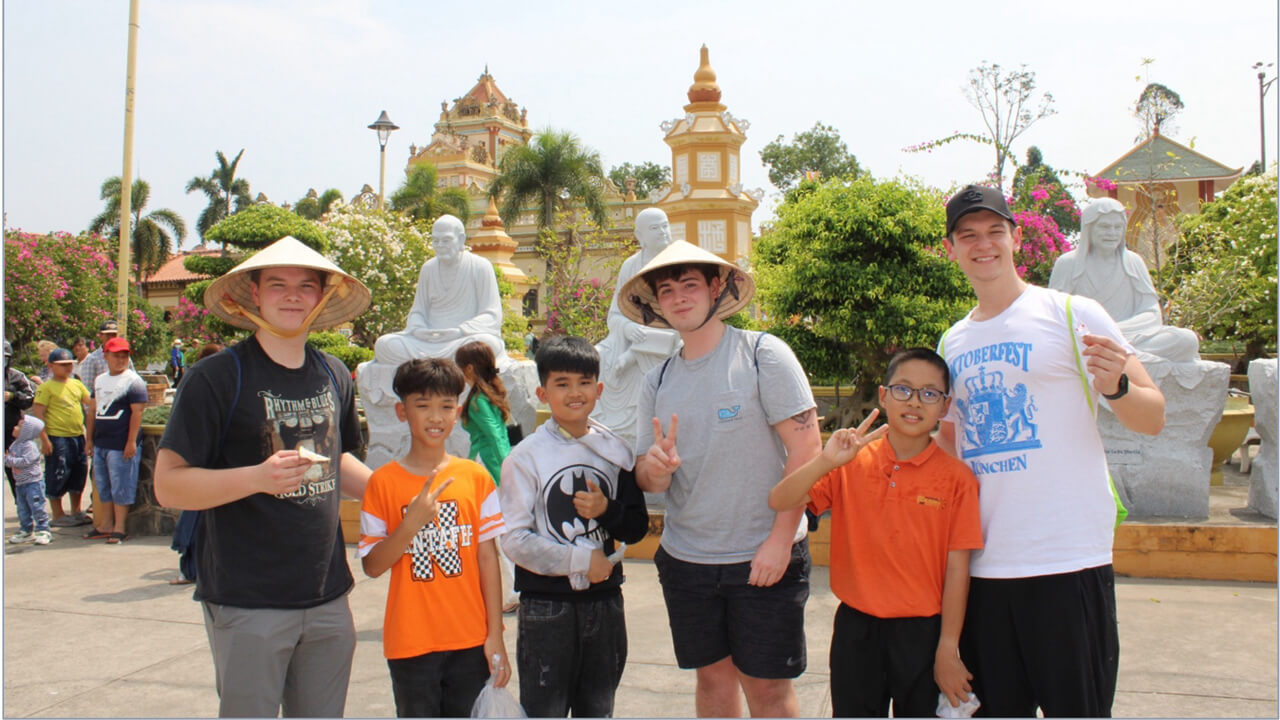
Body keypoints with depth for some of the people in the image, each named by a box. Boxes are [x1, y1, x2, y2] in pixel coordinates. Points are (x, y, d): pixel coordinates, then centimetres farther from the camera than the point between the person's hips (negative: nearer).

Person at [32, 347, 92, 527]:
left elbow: (91, 404, 16)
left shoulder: (76, 384, 11)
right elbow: (38, 414, -11)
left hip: (78, 436, 7)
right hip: (58, 438, -6)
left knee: (78, 475, 14)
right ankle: (58, 516, 13)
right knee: (57, 477, 2)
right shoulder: (46, 387, -7)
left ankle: (75, 511, 27)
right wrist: (44, 439, -16)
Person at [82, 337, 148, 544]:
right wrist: (90, 439, 17)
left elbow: (137, 413, -14)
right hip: (100, 444, 8)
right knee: (103, 486, 15)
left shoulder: (133, 381, -8)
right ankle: (105, 525, 25)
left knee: (120, 488, -2)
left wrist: (131, 442, -19)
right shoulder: (100, 380, 15)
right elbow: (93, 411, 20)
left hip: (121, 446, -8)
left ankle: (119, 529, 5)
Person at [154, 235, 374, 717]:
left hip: (328, 598, 6)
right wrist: (257, 477, -27)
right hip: (248, 604, -5)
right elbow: (168, 485, -12)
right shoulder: (217, 377, -9)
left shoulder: (334, 375, 9)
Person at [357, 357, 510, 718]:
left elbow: (488, 558, 1)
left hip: (471, 641, 1)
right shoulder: (384, 482, -3)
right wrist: (411, 523, -20)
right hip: (411, 644, -1)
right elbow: (371, 566, -4)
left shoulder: (476, 477, 1)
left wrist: (495, 636, -1)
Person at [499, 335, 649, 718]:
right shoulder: (525, 456, -6)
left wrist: (607, 511, -13)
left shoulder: (616, 451, 6)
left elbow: (637, 527, 7)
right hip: (546, 603, -4)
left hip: (604, 600, 4)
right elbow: (514, 539, -12)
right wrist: (580, 560, -13)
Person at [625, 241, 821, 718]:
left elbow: (806, 449, -12)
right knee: (713, 676, 14)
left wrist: (779, 541, -16)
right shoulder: (658, 380, 7)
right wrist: (656, 468, -17)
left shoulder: (763, 354, -8)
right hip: (685, 559, 5)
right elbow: (647, 479, 8)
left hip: (765, 558, -4)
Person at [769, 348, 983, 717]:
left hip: (922, 631, -1)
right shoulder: (852, 463, -2)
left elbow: (957, 569, -6)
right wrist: (825, 462, -24)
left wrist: (948, 650, -7)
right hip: (856, 627, 2)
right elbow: (779, 502, -9)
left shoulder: (956, 478, -7)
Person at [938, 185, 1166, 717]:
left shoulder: (1073, 314, -2)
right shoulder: (953, 342, 13)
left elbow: (1153, 419, -6)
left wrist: (1114, 387, -26)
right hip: (980, 565, 5)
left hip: (1068, 560, -5)